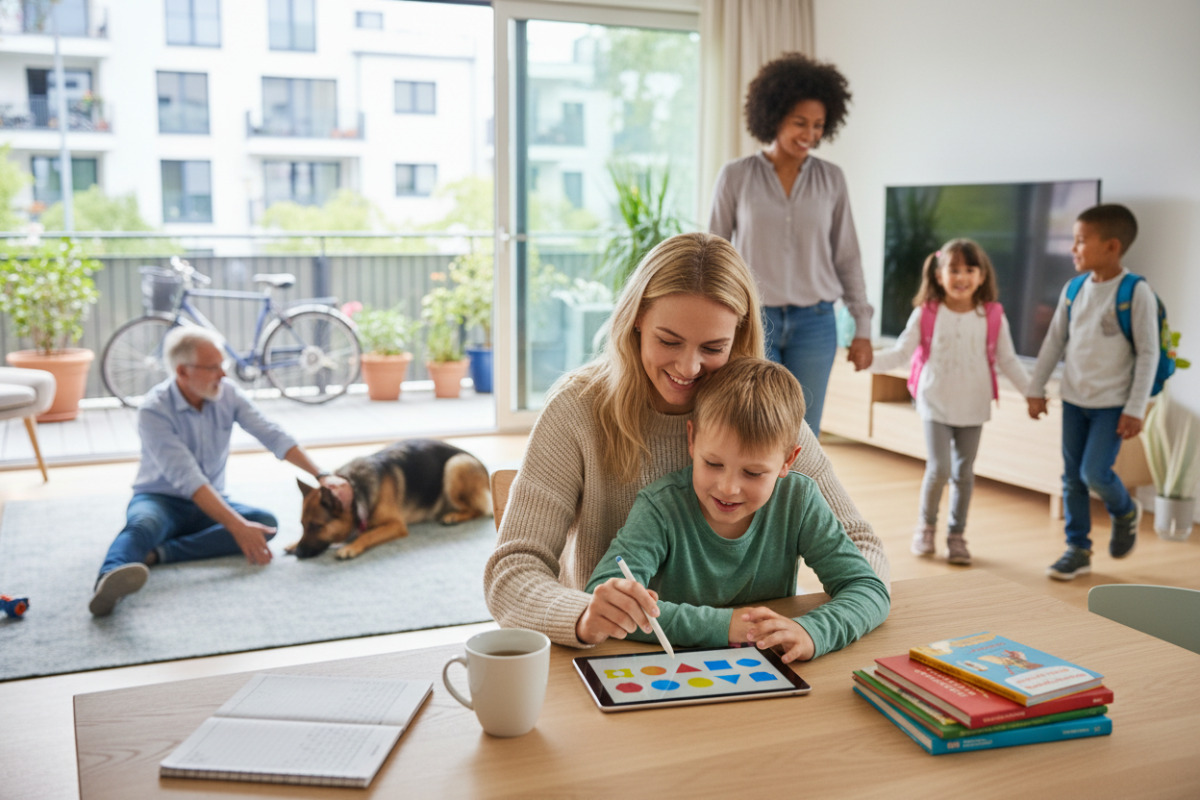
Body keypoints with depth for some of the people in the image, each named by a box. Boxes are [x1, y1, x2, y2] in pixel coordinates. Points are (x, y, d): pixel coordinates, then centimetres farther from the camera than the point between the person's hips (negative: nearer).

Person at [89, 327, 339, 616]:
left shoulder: (227, 393, -4)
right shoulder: (154, 410, -20)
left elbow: (274, 437, -6)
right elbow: (187, 479, -29)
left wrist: (321, 475, -17)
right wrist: (238, 527, -37)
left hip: (210, 503, 5)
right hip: (159, 499, -5)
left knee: (266, 522, -25)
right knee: (145, 524, -39)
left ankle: (159, 553, -34)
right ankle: (110, 580, -69)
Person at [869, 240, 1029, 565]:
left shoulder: (993, 316, -2)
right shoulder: (926, 314, -5)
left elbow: (1008, 360, 6)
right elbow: (900, 353, -5)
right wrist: (868, 359, -20)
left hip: (973, 407, 2)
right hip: (936, 404, -2)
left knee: (964, 472, 8)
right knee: (939, 468, -9)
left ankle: (956, 535, 23)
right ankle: (926, 526, 16)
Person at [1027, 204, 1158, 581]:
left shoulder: (1136, 292, -12)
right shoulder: (1073, 290, 2)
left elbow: (1148, 353, -11)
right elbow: (1054, 341, 11)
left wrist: (1135, 409, -14)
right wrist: (1036, 388, 10)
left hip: (1112, 404, -5)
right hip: (1074, 400, 5)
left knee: (1095, 472, -11)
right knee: (1073, 478, 8)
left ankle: (1125, 511, 22)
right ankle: (1078, 549, 20)